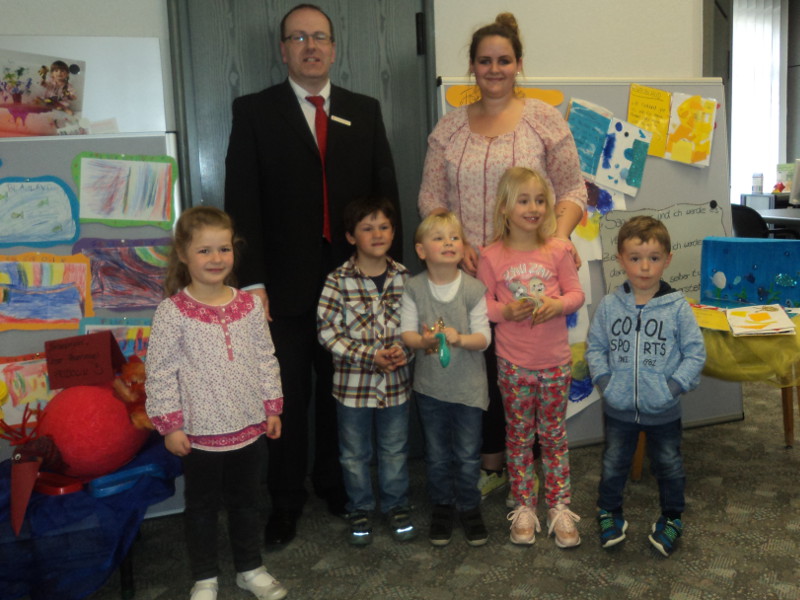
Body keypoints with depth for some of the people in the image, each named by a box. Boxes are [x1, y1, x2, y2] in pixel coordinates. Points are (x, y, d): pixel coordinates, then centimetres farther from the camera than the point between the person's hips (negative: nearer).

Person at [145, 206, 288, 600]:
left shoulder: (249, 305, -2)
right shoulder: (173, 311, -13)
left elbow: (265, 359, 5)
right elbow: (160, 372, -11)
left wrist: (272, 407, 5)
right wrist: (170, 424, -11)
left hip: (249, 427, 3)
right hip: (200, 432, -3)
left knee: (245, 501, 20)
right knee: (202, 507, 15)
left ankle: (250, 568, 39)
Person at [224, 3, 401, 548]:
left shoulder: (365, 111, 9)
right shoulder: (254, 111, 1)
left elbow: (386, 192, 8)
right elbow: (242, 201, -4)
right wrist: (252, 281, -11)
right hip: (285, 284, -2)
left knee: (340, 391, 13)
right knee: (289, 398, 8)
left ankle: (335, 482, 32)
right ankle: (286, 500, 24)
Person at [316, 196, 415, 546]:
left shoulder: (403, 278, -2)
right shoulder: (338, 281, -12)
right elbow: (327, 332, -13)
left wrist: (404, 350, -14)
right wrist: (370, 356, -19)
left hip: (396, 380, 2)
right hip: (353, 382, -2)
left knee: (395, 449, 16)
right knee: (354, 453, 14)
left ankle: (396, 504, 36)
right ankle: (360, 509, 33)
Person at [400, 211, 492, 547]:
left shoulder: (474, 289, -10)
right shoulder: (414, 288, -6)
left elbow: (483, 338, -11)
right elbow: (406, 332, -7)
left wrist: (460, 338, -30)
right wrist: (423, 340, -28)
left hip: (468, 386, -1)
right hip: (430, 385, 1)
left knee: (468, 454, 10)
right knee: (437, 454, 15)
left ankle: (469, 507, 31)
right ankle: (442, 506, 34)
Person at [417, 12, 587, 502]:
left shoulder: (544, 119, 2)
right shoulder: (450, 127, 9)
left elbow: (573, 189, 2)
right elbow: (430, 195, 9)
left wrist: (560, 235, -15)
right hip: (469, 272, 2)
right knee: (480, 365, 6)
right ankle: (491, 465, 25)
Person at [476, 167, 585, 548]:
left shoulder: (557, 251, -2)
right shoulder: (492, 257, -5)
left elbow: (576, 293, 3)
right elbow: (482, 304, -1)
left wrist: (558, 304, -18)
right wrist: (507, 310, -20)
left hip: (555, 362, 1)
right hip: (513, 363, -1)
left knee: (554, 435, 11)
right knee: (519, 436, 10)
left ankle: (559, 506, 23)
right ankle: (524, 508, 22)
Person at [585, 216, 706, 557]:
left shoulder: (677, 308, -12)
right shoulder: (609, 305, -7)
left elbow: (695, 353, -8)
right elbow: (595, 347, 0)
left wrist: (675, 385, -17)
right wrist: (604, 380, -11)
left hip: (663, 411, -1)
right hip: (618, 409, 1)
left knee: (668, 465, 19)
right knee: (613, 464, 19)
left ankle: (672, 518, 41)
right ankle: (609, 512, 41)